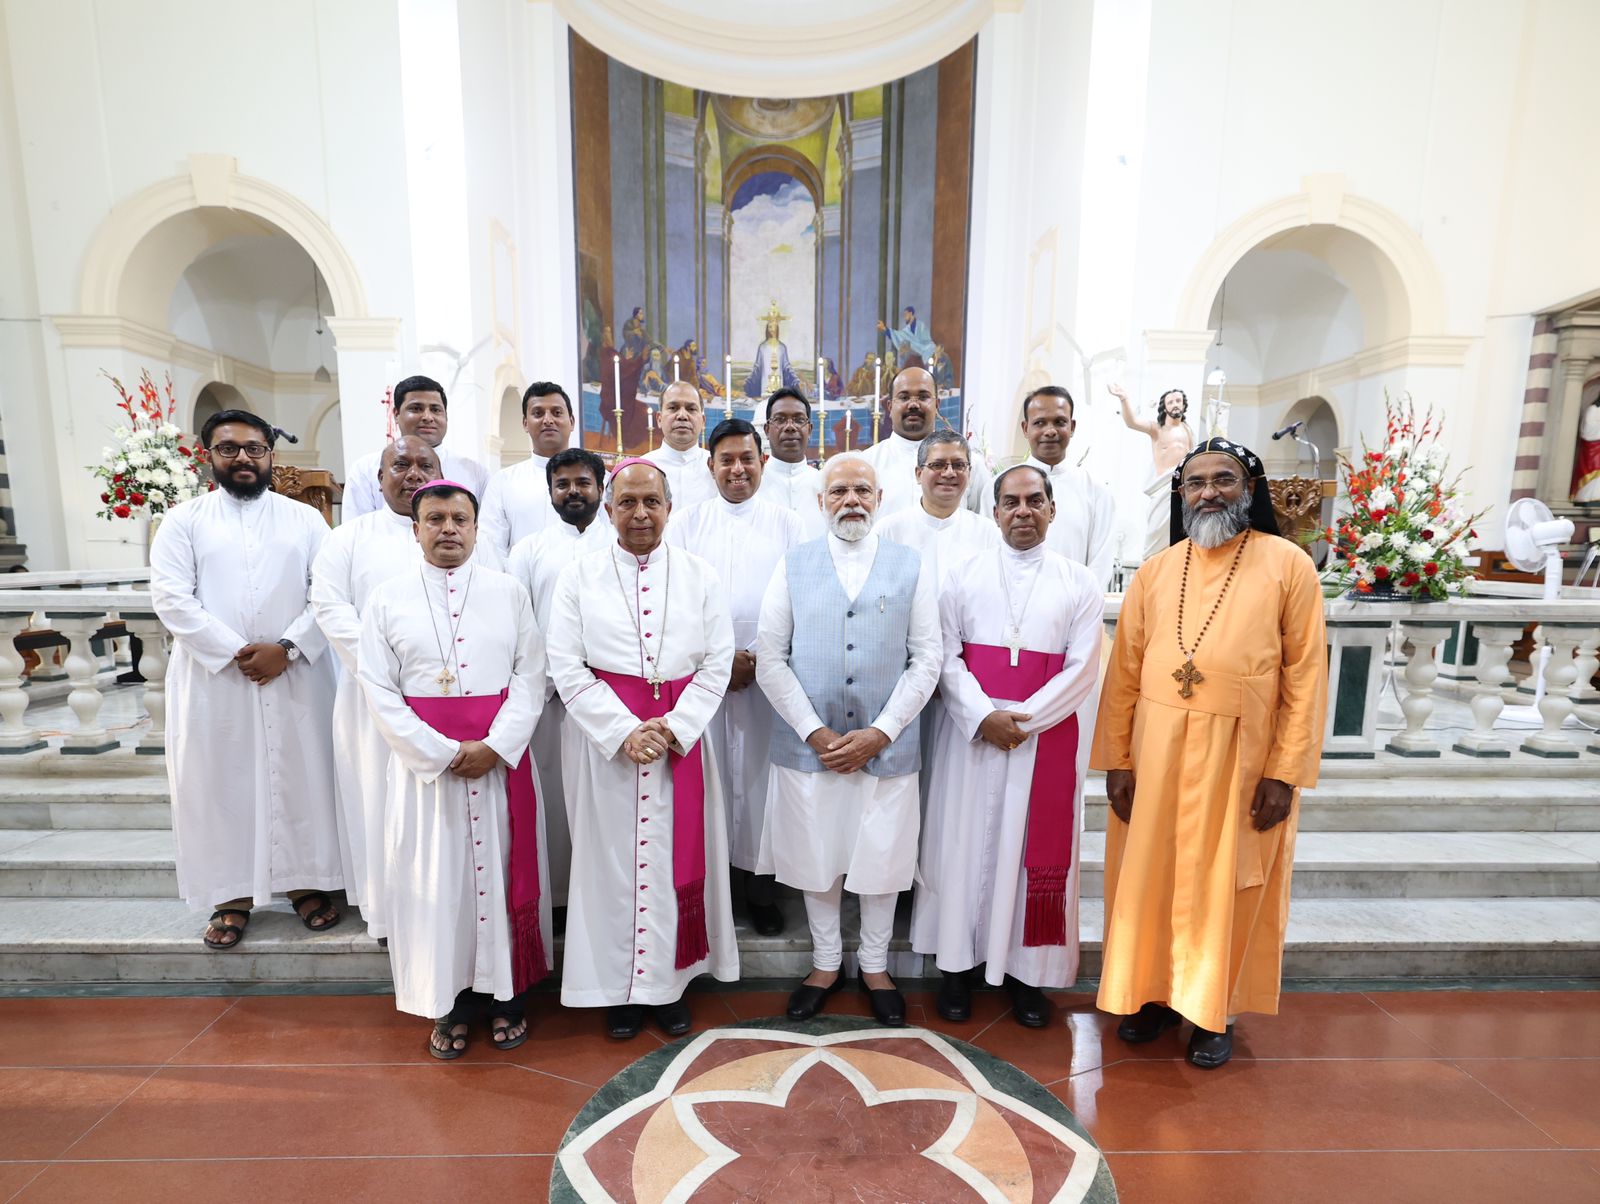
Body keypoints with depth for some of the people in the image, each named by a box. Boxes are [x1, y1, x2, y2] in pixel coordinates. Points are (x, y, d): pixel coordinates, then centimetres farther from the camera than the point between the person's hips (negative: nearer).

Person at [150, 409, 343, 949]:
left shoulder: (305, 519, 8)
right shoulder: (184, 520, 7)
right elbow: (171, 597, -4)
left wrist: (287, 648, -13)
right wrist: (233, 653, -13)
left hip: (295, 677, 0)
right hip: (212, 678, 0)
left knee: (301, 777, 5)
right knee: (220, 783, 5)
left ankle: (306, 881, 19)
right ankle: (232, 895, 19)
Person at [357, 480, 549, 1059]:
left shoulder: (509, 592, 2)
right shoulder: (387, 598, 2)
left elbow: (530, 675, -2)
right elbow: (379, 690, -2)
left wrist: (495, 746, -13)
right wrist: (442, 752, -11)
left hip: (501, 759, 0)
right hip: (424, 761, 0)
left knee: (501, 870, 8)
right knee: (434, 880, 8)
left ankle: (505, 996, 25)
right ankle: (449, 1005, 25)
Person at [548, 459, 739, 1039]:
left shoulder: (700, 575, 3)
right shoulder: (579, 576, 1)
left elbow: (718, 663, -1)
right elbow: (567, 668, -5)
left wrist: (672, 728, -12)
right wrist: (625, 731, -14)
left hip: (682, 739, 1)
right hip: (608, 740, -1)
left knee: (677, 859, 9)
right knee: (613, 861, 8)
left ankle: (671, 981, 28)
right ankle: (619, 987, 27)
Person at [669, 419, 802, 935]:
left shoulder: (786, 525, 7)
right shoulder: (687, 523, 7)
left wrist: (760, 659, -9)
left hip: (767, 674, 0)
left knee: (758, 774, 5)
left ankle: (759, 885, 21)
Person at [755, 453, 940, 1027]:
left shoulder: (911, 567, 2)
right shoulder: (793, 565, 2)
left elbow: (926, 660, -1)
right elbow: (770, 659, -2)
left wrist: (879, 732, -11)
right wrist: (815, 732, -10)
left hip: (887, 746, 0)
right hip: (809, 743, 1)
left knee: (882, 858, 13)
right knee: (816, 858, 14)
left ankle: (875, 966, 37)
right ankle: (826, 963, 37)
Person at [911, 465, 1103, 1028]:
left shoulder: (1079, 583, 4)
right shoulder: (965, 576, 4)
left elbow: (1082, 668, -2)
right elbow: (945, 656, -2)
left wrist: (1023, 720, -12)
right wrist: (983, 716, -14)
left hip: (1048, 735, 0)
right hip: (972, 730, 0)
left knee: (1037, 851, 8)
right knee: (965, 845, 6)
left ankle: (1027, 970, 24)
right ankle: (956, 965, 22)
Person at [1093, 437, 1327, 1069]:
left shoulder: (1289, 565, -2)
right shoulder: (1155, 571, 5)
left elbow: (1305, 675, -4)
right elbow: (1124, 672, 3)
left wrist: (1285, 773, -9)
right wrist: (1117, 760, -2)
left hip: (1239, 758, -2)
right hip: (1155, 753, 3)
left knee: (1224, 886, 11)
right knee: (1150, 877, 12)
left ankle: (1214, 1010, 31)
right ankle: (1154, 991, 32)